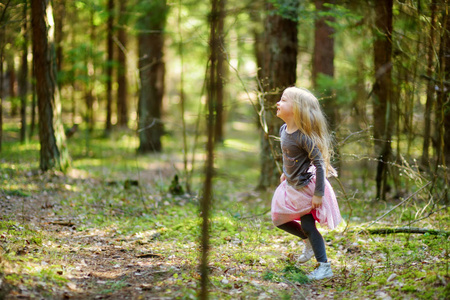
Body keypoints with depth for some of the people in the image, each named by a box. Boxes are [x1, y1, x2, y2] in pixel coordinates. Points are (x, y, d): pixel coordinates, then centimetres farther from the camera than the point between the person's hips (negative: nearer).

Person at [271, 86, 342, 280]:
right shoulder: (283, 130, -2)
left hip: (306, 187, -9)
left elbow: (319, 163, -25)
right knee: (279, 220, 15)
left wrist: (318, 193, -25)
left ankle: (324, 267, 8)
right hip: (291, 186, 9)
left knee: (307, 226, -4)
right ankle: (309, 242, 37)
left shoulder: (304, 136, -27)